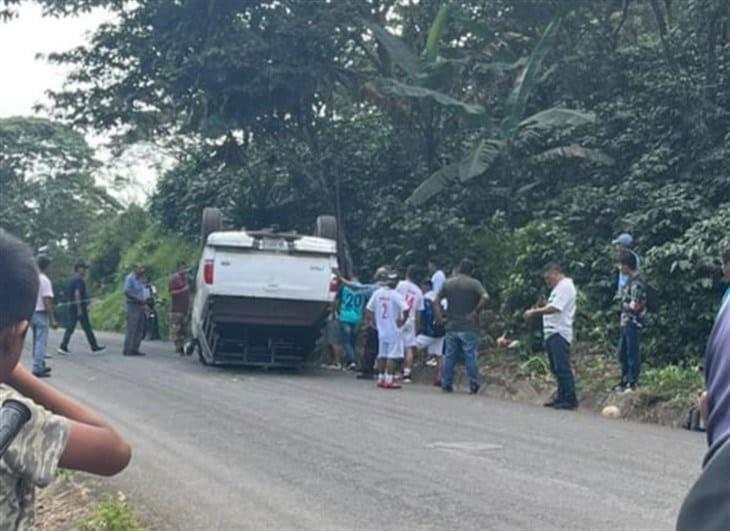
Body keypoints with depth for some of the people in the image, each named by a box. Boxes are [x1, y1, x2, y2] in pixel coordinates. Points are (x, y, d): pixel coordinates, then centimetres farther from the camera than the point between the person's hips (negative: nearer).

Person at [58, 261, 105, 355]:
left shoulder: (72, 280, 16)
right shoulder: (79, 280, -14)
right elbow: (77, 294, -22)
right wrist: (79, 308, -23)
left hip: (72, 307, 9)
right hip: (80, 307, -9)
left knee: (70, 328, 6)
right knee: (87, 328, 1)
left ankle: (63, 347, -1)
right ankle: (94, 346, 9)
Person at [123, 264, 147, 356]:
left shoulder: (139, 279, 19)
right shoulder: (129, 278, -7)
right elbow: (127, 292, -17)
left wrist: (144, 302, 11)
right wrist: (139, 299, -19)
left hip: (140, 306, 9)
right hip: (133, 305, -9)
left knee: (139, 329, 7)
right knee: (132, 328, -9)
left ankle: (134, 349, 11)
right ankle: (128, 350, -7)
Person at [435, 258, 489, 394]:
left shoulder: (448, 283, 7)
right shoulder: (474, 283, -4)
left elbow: (437, 301, 7)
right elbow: (485, 297, -19)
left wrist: (439, 317, 6)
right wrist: (475, 312, -10)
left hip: (451, 327, 3)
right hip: (468, 328, -3)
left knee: (449, 357, 8)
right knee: (470, 357, 2)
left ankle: (446, 385, 10)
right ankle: (474, 386, 3)